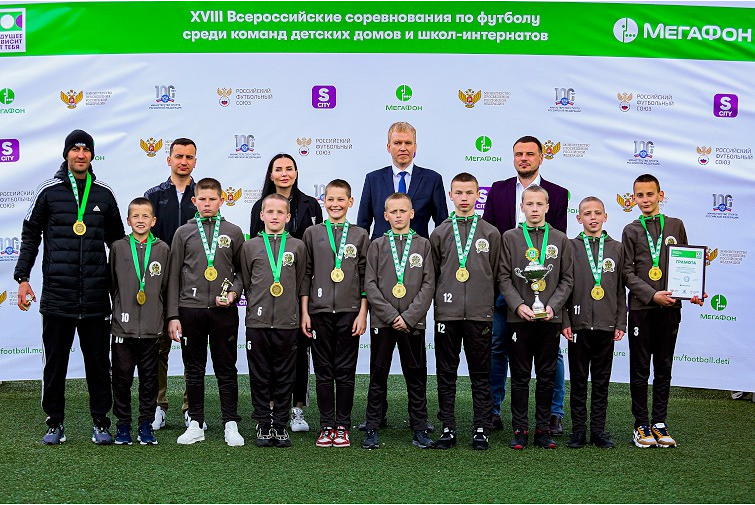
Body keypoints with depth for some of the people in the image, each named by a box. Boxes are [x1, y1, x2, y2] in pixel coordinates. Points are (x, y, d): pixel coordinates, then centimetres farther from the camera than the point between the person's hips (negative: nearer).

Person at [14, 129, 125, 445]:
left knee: (98, 362, 6)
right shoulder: (48, 191, 4)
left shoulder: (104, 194, 9)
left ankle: (100, 422, 16)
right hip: (56, 294, -1)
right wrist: (23, 278, 0)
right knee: (55, 361, 6)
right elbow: (30, 236, 7)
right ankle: (55, 422, 18)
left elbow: (117, 241, 18)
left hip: (96, 297, 1)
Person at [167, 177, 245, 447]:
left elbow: (242, 270, 13)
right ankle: (196, 424, 16)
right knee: (194, 369, 7)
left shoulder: (233, 232, 7)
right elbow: (174, 276, 6)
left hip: (224, 311, 0)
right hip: (190, 309, 1)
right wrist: (172, 316, 0)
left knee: (226, 369, 3)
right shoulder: (184, 232, 7)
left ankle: (231, 424, 10)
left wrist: (233, 291, -8)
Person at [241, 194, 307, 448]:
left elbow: (301, 283, 11)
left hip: (287, 322, 0)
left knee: (284, 377, 5)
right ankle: (263, 424, 14)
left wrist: (289, 308, 10)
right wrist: (256, 306, 9)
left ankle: (280, 425, 14)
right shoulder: (250, 246, 6)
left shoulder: (297, 246, 6)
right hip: (257, 321, 0)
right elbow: (245, 282, 12)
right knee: (260, 376, 5)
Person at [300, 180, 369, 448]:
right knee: (323, 372, 4)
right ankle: (326, 427, 11)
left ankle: (343, 427, 11)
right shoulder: (312, 233, 7)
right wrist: (304, 312, 1)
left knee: (345, 373, 3)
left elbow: (365, 278, 6)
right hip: (319, 311, 0)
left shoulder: (360, 235, 6)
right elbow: (306, 275, 7)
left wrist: (363, 313, -1)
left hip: (349, 312, 0)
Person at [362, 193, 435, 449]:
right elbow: (370, 284, 0)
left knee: (416, 376, 5)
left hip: (413, 322, 0)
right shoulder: (377, 245, 7)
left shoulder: (423, 245, 7)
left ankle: (420, 428, 13)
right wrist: (391, 315, -10)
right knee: (378, 376, 4)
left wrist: (409, 317, -9)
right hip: (382, 322, 0)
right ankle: (372, 429, 11)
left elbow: (428, 284, 1)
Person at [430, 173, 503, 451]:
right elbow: (431, 274, 12)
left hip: (480, 314, -1)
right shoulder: (440, 233, 7)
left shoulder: (491, 234, 6)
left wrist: (487, 302, 7)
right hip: (447, 313, 1)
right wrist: (439, 298, 8)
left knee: (481, 375, 4)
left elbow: (497, 275, 10)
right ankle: (448, 428, 13)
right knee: (446, 373, 5)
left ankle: (481, 430, 10)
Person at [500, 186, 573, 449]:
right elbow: (504, 278, 1)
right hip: (520, 318, -1)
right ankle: (519, 429, 11)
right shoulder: (510, 237, 4)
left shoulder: (560, 239, 8)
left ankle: (543, 428, 15)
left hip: (550, 318, 1)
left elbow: (567, 279, 7)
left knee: (547, 376, 7)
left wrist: (553, 306, -7)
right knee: (520, 376, 4)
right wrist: (518, 305, -12)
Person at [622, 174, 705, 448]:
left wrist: (693, 292, -5)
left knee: (664, 368, 8)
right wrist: (652, 295, -14)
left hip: (670, 307, 2)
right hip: (641, 308, -1)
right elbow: (628, 273, -2)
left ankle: (660, 423, 17)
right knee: (640, 369, 4)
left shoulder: (676, 225, 8)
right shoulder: (631, 230, 3)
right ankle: (641, 425, 13)